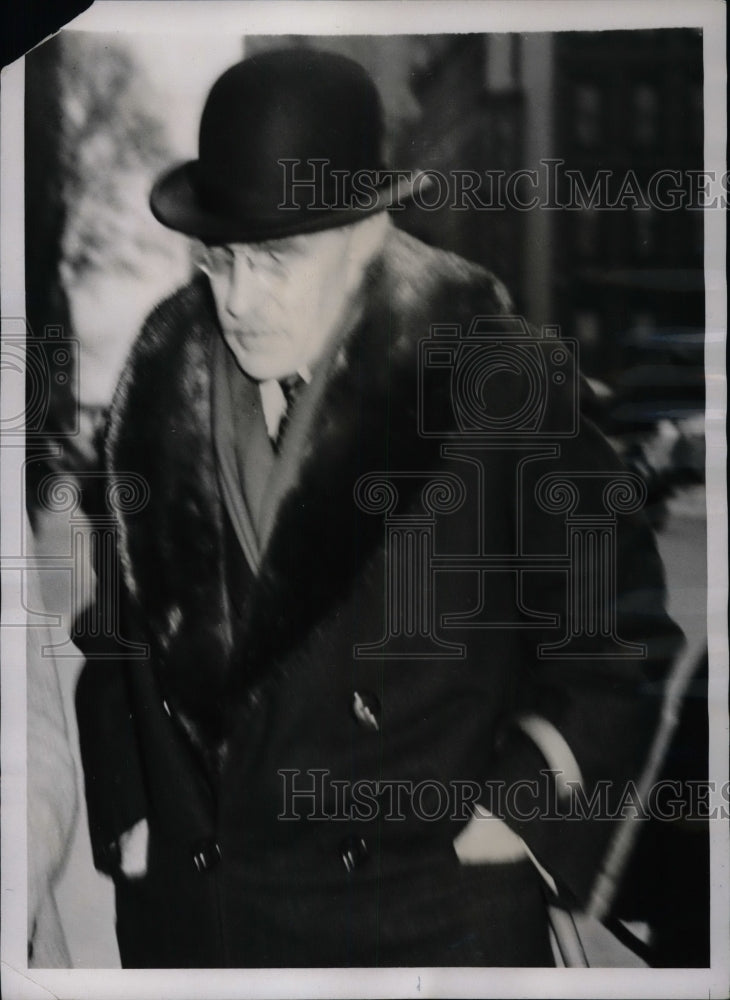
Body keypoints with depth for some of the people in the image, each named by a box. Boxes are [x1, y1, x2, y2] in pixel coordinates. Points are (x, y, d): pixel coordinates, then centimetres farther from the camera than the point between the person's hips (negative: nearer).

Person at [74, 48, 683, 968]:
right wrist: (125, 823, 8)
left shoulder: (495, 382, -11)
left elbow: (616, 625, -3)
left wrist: (518, 807, -6)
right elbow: (117, 622, 10)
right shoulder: (164, 380, 1)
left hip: (432, 915, -3)